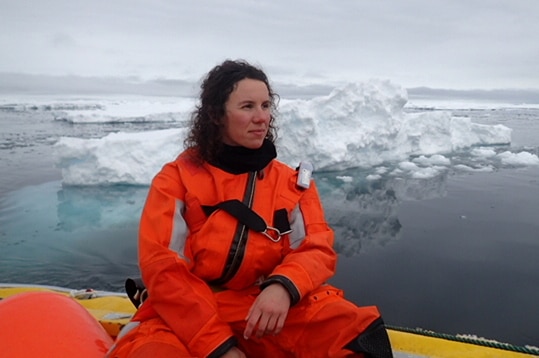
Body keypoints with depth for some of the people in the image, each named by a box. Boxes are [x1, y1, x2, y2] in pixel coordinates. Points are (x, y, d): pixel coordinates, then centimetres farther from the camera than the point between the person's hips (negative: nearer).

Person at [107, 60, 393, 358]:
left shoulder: (293, 182, 8)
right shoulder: (177, 178, 1)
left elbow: (318, 248, 1)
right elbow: (161, 265, -7)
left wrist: (283, 287, -22)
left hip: (267, 309, 2)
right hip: (188, 318, -1)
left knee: (355, 329, -22)